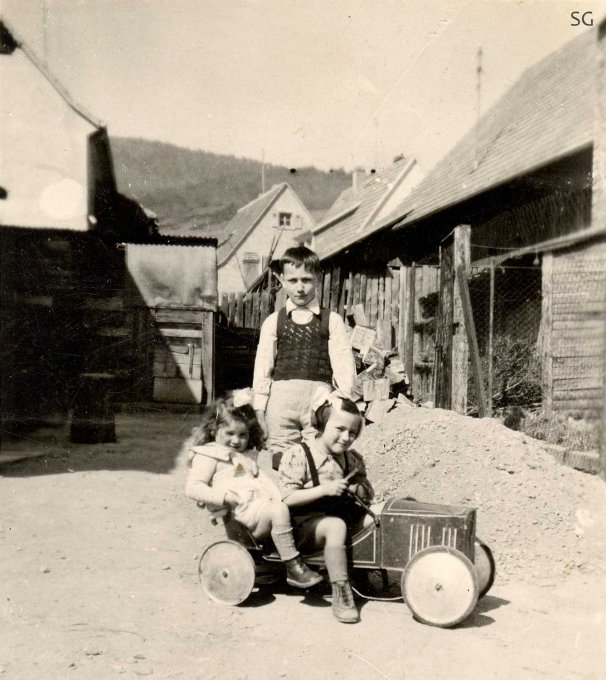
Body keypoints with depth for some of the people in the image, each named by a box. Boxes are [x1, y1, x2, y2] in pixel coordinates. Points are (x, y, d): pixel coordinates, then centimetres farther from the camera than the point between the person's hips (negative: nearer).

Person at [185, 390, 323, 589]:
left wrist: (277, 494, 8)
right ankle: (292, 567, -28)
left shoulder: (248, 455, 29)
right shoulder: (208, 455, 5)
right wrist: (223, 496, -19)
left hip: (262, 504, 9)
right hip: (241, 511, -8)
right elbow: (193, 488, -6)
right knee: (279, 510, -31)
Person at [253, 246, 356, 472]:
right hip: (282, 398, 1)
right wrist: (259, 407, 4)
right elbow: (263, 365, 8)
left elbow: (343, 363, 3)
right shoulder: (273, 322, 9)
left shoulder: (331, 321, 6)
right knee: (278, 458, 3)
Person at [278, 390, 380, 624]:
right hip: (307, 521, -6)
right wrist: (324, 490, -22)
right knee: (335, 526, -37)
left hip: (344, 514, 7)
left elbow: (369, 494, 18)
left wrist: (361, 491, -7)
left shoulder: (353, 459, 10)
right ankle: (341, 595, -30)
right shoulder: (298, 455, -9)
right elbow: (288, 499, -14)